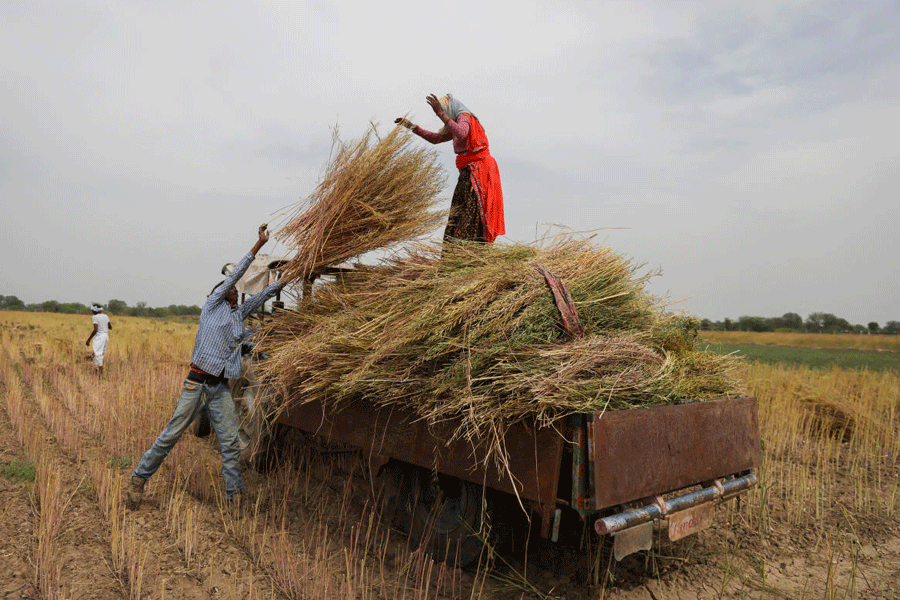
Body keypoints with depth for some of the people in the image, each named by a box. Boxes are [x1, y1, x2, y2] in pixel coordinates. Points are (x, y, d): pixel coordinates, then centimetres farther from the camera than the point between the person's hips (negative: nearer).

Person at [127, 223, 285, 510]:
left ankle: (235, 497, 6)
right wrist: (259, 244, 0)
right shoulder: (211, 305, 5)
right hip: (197, 384, -4)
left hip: (221, 389, 5)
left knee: (231, 443, -1)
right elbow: (235, 274, 1)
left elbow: (263, 295, 23)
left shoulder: (239, 314, 18)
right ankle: (139, 478, 22)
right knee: (170, 435, 2)